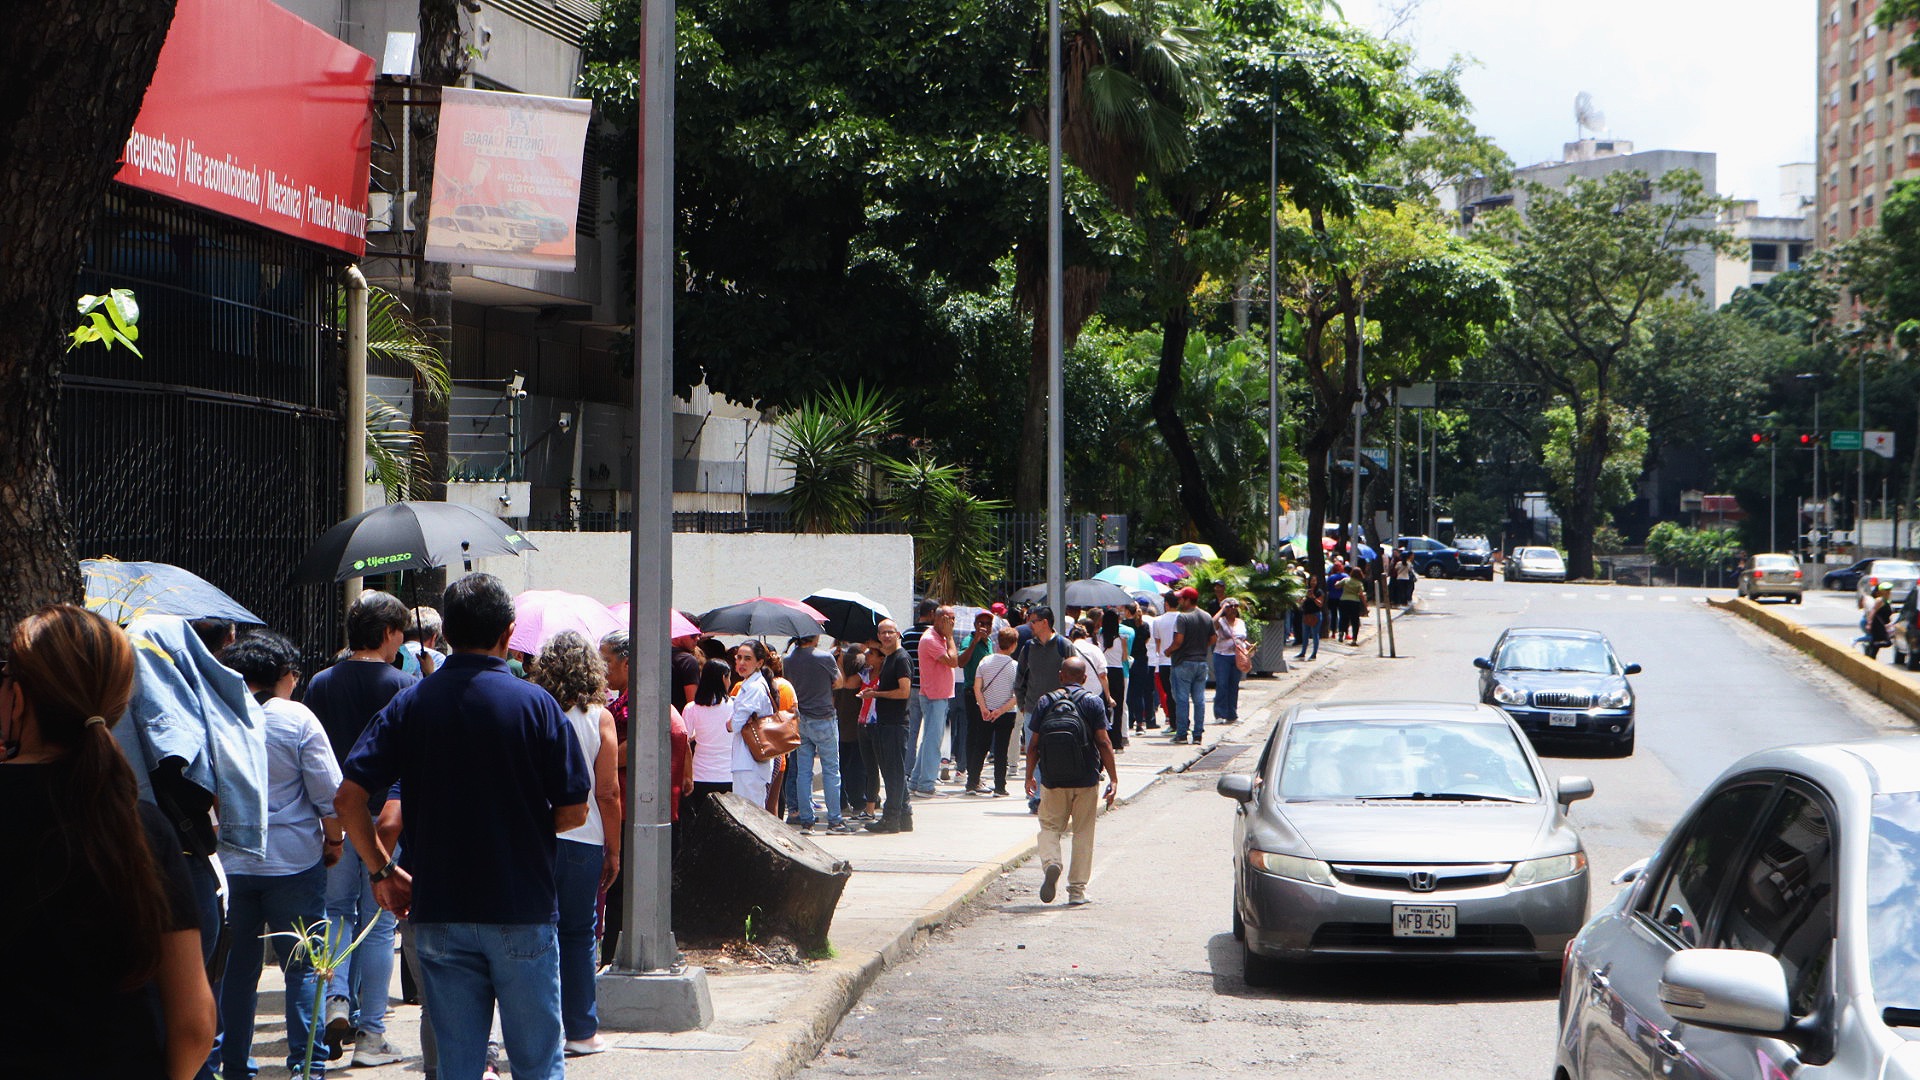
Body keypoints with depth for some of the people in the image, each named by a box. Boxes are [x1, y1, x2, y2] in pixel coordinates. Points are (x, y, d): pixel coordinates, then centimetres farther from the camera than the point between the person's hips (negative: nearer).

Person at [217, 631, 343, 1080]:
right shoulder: (298, 719, -8)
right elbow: (329, 792, -8)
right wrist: (333, 841, 6)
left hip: (229, 861, 3)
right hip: (294, 860, -3)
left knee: (235, 970, 10)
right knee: (303, 968, 4)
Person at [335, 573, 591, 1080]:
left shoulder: (410, 704, 0)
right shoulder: (535, 704, -7)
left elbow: (348, 797, -5)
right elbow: (573, 812, -6)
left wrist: (382, 870, 7)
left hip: (439, 914, 2)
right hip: (523, 910, -2)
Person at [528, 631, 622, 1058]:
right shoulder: (599, 718, -4)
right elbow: (608, 793, -4)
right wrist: (613, 851, 4)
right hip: (583, 839, -1)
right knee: (578, 935, 8)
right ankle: (581, 1030, 12)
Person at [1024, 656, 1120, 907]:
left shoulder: (1045, 702, 1)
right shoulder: (1092, 702, -3)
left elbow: (1033, 745, 2)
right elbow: (1103, 743, -6)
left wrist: (1029, 776, 13)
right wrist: (1113, 779, -2)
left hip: (1052, 780, 1)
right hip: (1086, 780, -1)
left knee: (1050, 827, 14)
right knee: (1083, 833, 10)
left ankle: (1050, 863, -16)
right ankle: (1077, 890, 11)